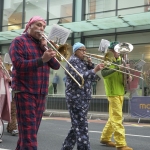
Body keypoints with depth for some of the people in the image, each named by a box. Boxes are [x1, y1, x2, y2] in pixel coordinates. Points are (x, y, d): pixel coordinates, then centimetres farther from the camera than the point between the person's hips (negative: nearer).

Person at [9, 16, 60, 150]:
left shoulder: (43, 44, 18)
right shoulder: (19, 41, -2)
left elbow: (56, 66, 8)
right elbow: (19, 65, -16)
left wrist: (45, 48, -5)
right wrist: (42, 60, -26)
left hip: (41, 94, 7)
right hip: (25, 93, -7)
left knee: (32, 132, 12)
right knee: (28, 133, -11)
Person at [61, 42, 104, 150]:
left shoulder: (83, 62, 19)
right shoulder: (73, 61, -8)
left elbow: (90, 76, 15)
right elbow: (79, 77, -22)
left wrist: (90, 64, 1)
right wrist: (95, 70, -27)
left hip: (84, 97, 9)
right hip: (76, 97, -9)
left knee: (77, 125, 14)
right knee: (82, 126, -12)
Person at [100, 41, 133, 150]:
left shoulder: (119, 60, 14)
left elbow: (123, 72, 19)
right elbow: (104, 74, -24)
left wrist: (128, 76, -3)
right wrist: (117, 68, -32)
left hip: (120, 91, 8)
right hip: (113, 92, -8)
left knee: (114, 117, 14)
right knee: (117, 118, -8)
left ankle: (105, 138, 26)